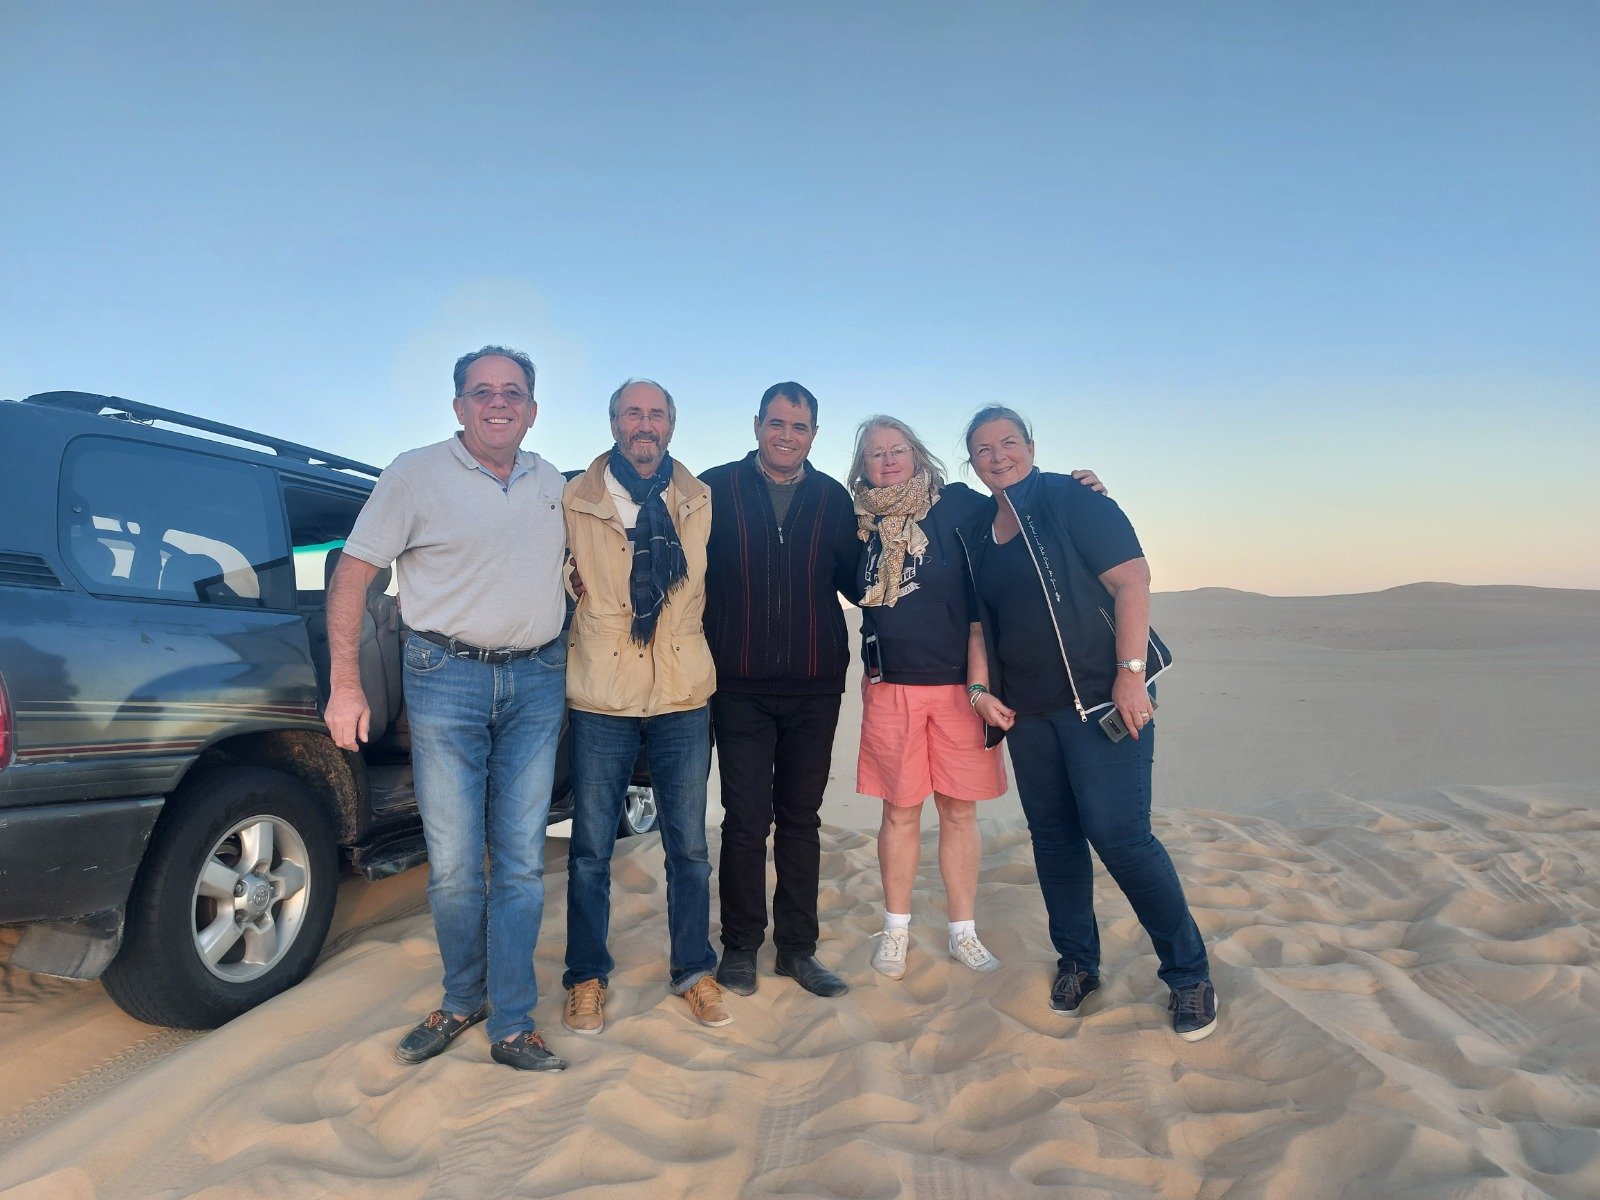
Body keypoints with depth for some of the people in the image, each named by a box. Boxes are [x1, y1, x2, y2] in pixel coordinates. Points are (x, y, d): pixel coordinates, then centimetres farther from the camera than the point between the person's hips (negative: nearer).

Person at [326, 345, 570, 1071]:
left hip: (536, 682, 3)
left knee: (520, 862, 4)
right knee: (452, 864, 3)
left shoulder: (553, 486, 11)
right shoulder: (416, 474, -1)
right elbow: (352, 574, -2)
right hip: (446, 677, -2)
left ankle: (511, 1026, 15)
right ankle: (463, 1001, 26)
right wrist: (345, 685, -8)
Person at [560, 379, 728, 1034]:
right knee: (591, 846, 8)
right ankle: (587, 977, 26)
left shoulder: (699, 502, 6)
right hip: (601, 698, -1)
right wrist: (579, 649, 6)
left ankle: (694, 971, 27)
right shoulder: (575, 501, 0)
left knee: (689, 846, 10)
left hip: (683, 696, 2)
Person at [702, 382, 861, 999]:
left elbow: (855, 581, 10)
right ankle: (740, 946, 21)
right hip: (741, 686, -2)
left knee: (801, 818, 11)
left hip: (814, 686, 3)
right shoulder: (716, 489, 0)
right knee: (747, 819, 2)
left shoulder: (833, 498, 7)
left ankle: (797, 947, 24)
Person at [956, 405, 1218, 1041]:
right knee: (1053, 836, 10)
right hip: (1026, 708, 6)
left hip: (1100, 697, -6)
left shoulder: (1073, 501, -5)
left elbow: (1131, 580, -12)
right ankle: (1077, 963, 28)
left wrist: (1130, 673, -19)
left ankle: (1189, 973, 9)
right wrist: (982, 688, 6)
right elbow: (982, 622, 18)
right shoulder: (973, 532, 12)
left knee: (1118, 833, -10)